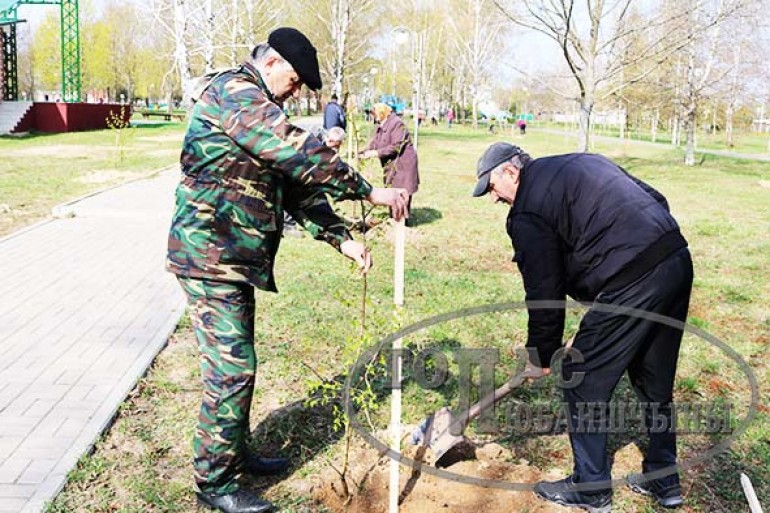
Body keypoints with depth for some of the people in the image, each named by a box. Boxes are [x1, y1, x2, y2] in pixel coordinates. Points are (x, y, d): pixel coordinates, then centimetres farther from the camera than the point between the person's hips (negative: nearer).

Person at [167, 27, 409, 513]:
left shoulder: (255, 107, 19)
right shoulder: (234, 92, -13)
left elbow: (296, 183, 15)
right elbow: (301, 153, -25)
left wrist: (341, 237, 6)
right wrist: (369, 190, -21)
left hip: (235, 258, 10)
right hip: (211, 256, -10)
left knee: (238, 363, 18)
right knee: (231, 368, -6)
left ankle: (236, 452, 33)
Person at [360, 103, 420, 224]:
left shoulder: (397, 124, -16)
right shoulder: (380, 125, 13)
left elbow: (396, 147, -22)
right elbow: (374, 142, 11)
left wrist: (377, 153, -22)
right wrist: (364, 153, -6)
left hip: (402, 163, -9)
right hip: (390, 164, 9)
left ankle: (404, 219, 3)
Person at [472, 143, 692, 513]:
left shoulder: (527, 212, -2)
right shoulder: (581, 163, 22)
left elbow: (544, 292, 0)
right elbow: (656, 200, 20)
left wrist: (540, 356, 12)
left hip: (632, 282, -9)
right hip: (678, 260, 9)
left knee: (584, 380, 7)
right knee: (655, 381, 22)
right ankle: (664, 481, 35)